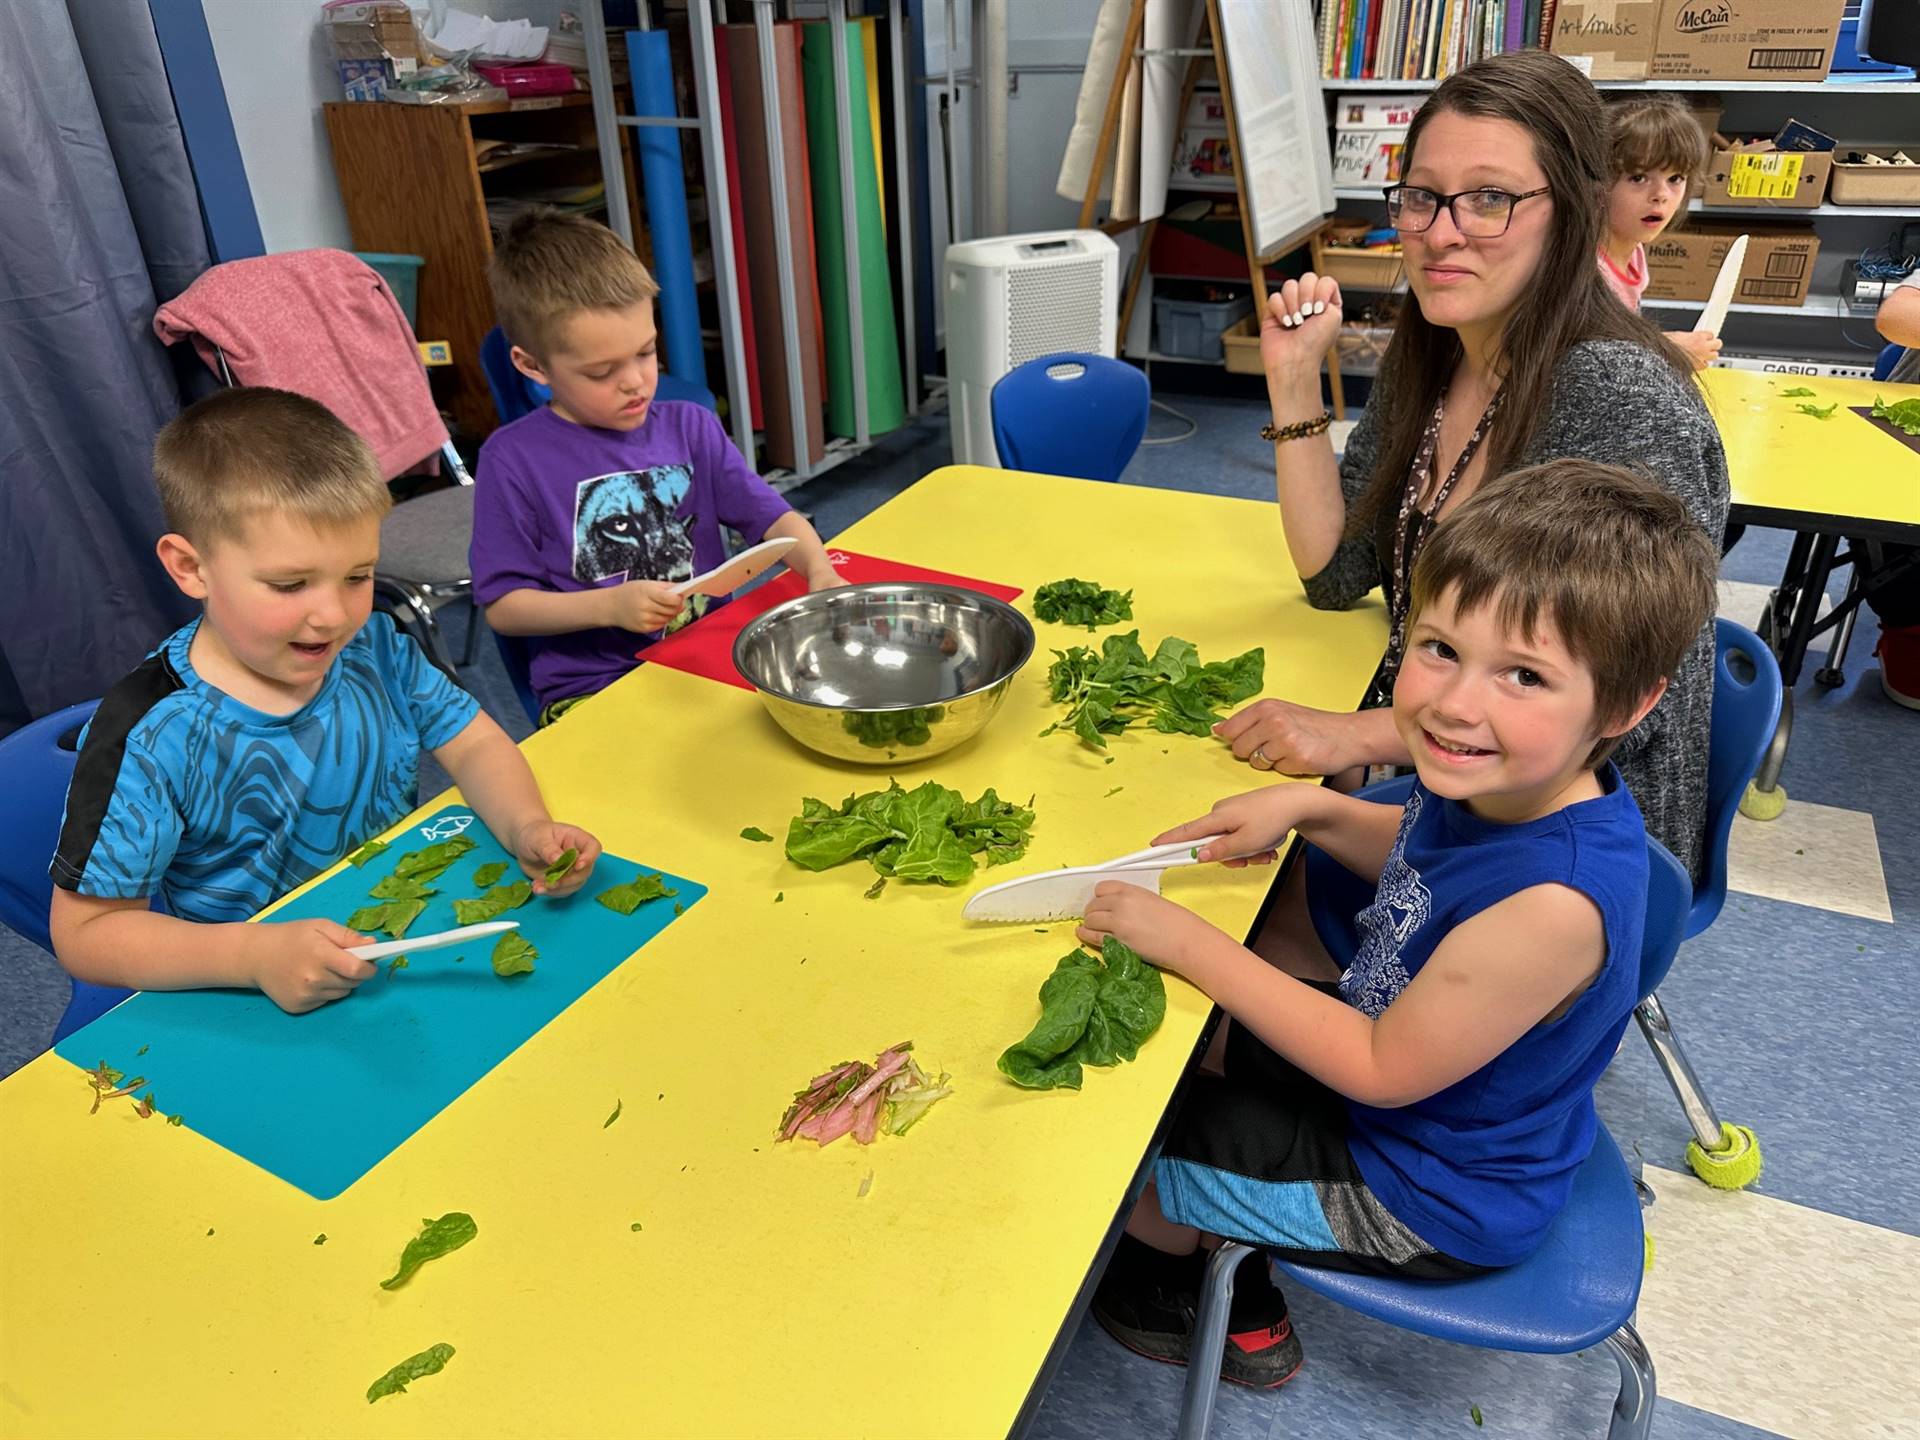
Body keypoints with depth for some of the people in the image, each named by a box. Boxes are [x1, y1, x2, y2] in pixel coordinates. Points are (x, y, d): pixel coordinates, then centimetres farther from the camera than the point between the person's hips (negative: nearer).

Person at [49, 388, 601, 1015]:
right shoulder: (150, 739, -18)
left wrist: (527, 826, -18)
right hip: (255, 1016, -3)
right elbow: (85, 930, -13)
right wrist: (255, 955, -29)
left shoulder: (377, 648, -5)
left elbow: (473, 744, 4)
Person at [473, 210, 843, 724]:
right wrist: (609, 607, -14)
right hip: (592, 689, -4)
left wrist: (820, 570, -14)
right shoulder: (512, 460, -3)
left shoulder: (690, 427, 8)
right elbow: (502, 605, -1)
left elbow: (770, 516, 7)